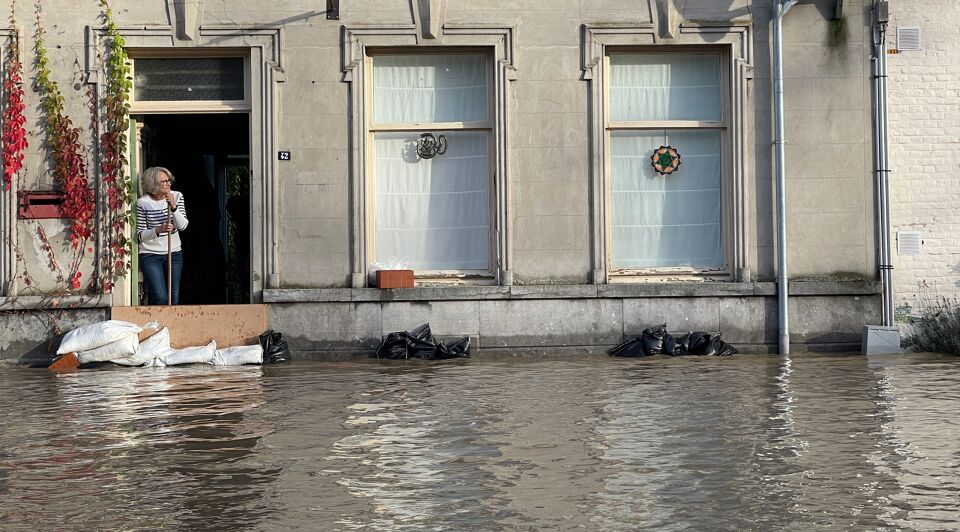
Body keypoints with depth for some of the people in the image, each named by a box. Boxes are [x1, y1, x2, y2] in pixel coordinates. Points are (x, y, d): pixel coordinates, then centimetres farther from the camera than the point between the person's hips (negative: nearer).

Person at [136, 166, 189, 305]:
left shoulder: (177, 197, 0)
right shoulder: (143, 203, -9)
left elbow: (182, 226, -8)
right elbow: (140, 235, -8)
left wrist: (173, 207, -22)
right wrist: (158, 230, -25)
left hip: (174, 253, 4)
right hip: (150, 255, -4)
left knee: (174, 298, 6)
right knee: (160, 298, -13)